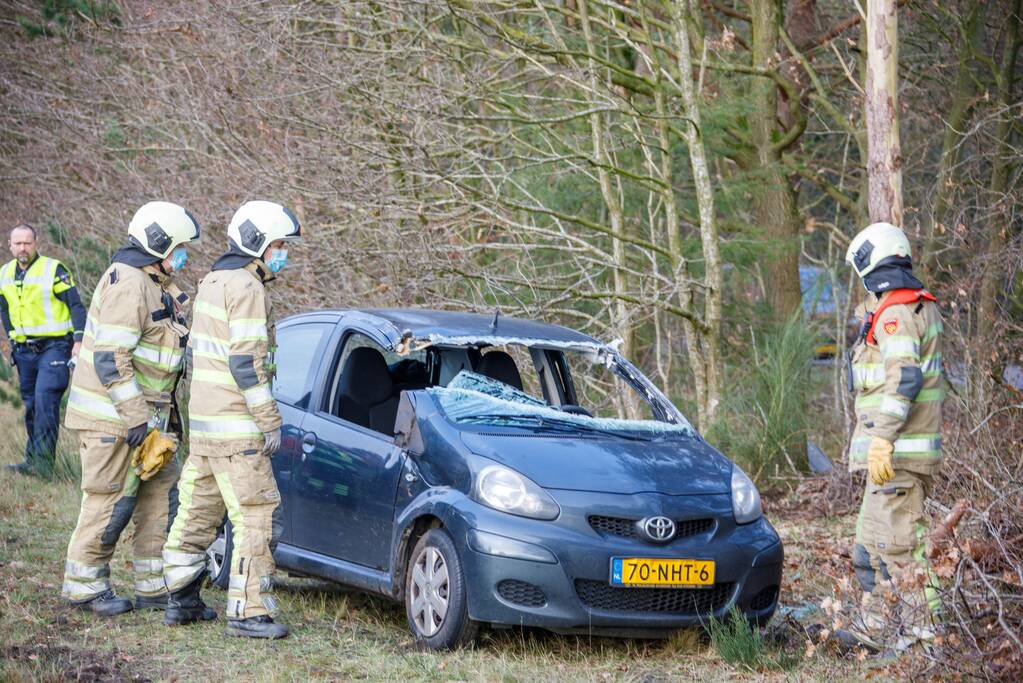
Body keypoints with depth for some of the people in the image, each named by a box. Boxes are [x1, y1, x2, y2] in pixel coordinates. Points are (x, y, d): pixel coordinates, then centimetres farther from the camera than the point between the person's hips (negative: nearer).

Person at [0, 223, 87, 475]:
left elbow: (76, 306, -9)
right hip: (24, 350, 6)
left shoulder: (54, 270, -9)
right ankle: (33, 461, 16)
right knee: (31, 405, 9)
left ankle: (42, 460, -18)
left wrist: (79, 340, -17)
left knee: (45, 400, -18)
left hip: (54, 347, -6)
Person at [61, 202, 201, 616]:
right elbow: (110, 357, -23)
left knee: (161, 495, 10)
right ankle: (84, 585, 9)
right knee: (111, 501, -3)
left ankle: (156, 587, 16)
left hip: (141, 415, 10)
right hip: (113, 416, -10)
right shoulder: (129, 285, -17)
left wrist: (166, 414, 22)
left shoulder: (154, 287, 16)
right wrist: (137, 416, -25)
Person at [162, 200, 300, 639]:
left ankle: (181, 601, 23)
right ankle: (248, 612, -10)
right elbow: (246, 362, -20)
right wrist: (270, 421, -17)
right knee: (256, 515, -8)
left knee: (198, 512, 15)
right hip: (235, 429, -10)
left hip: (204, 423, 10)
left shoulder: (213, 281, 17)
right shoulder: (245, 287, -14)